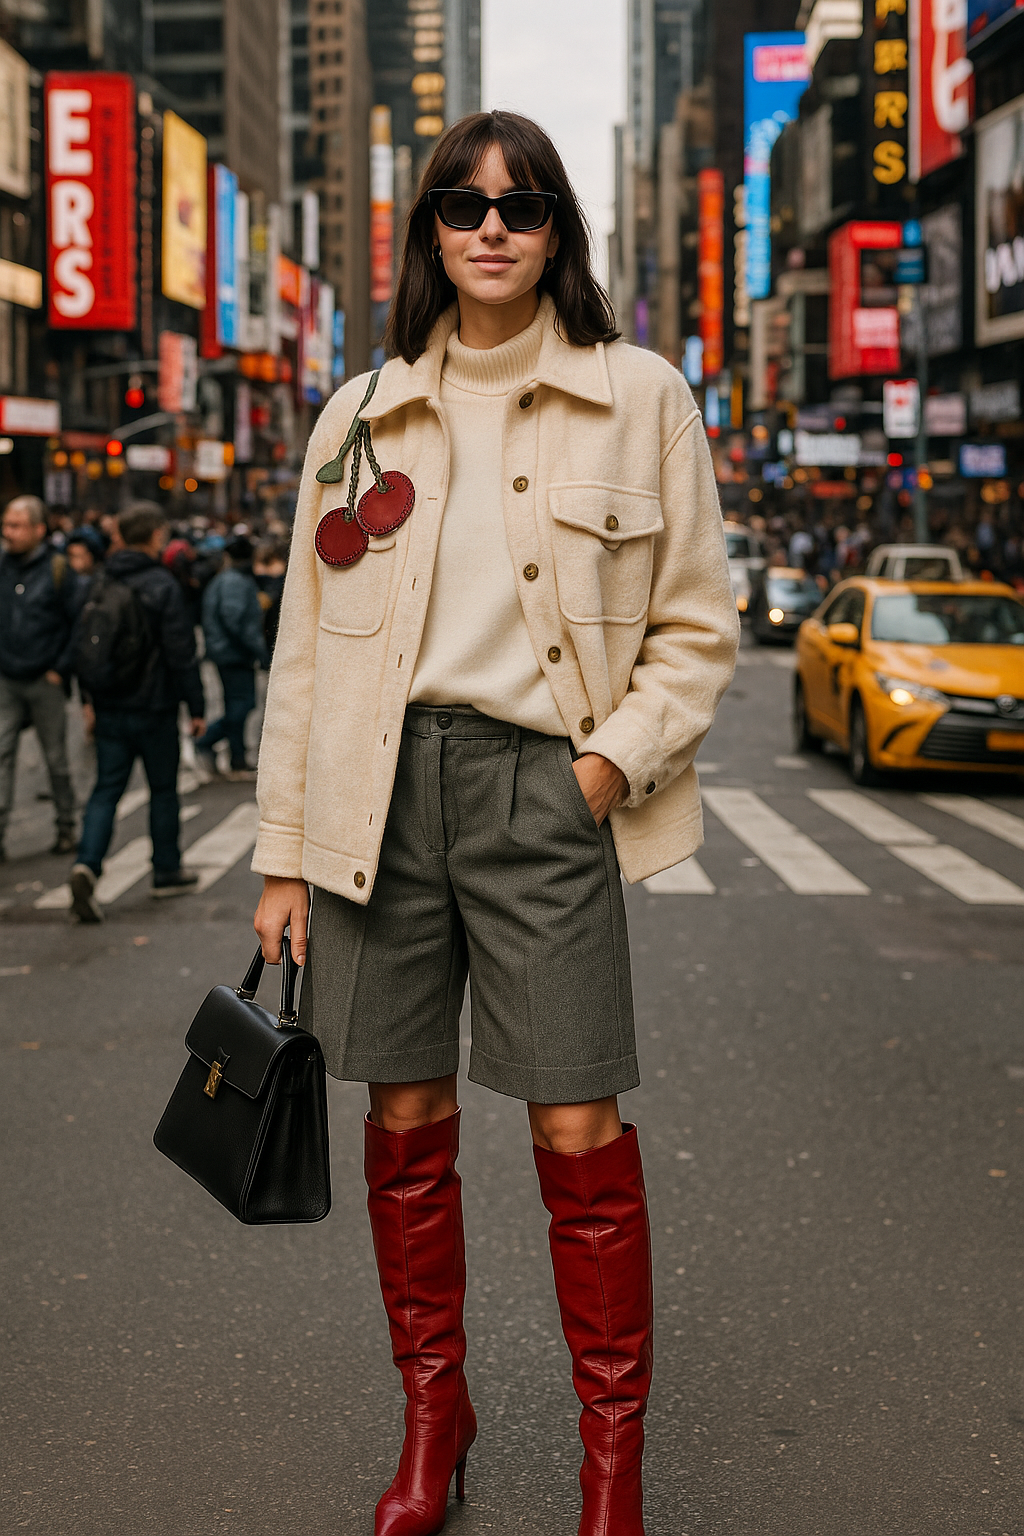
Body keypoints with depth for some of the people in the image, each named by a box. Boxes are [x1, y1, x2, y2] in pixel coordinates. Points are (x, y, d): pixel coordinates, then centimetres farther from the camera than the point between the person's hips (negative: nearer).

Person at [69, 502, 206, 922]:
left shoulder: (100, 583, 5)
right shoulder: (162, 586, -13)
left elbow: (82, 647, 10)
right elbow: (181, 653, -14)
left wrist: (92, 698, 19)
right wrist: (196, 707, -6)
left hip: (110, 710, 4)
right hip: (154, 707, -4)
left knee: (106, 790, 5)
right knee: (163, 789, 11)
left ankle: (87, 864, -16)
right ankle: (167, 871, 21)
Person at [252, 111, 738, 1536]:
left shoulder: (639, 398, 4)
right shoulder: (361, 416, 10)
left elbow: (698, 627, 7)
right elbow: (306, 648, 11)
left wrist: (616, 757, -9)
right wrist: (284, 859, 8)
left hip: (541, 781, -2)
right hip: (380, 783, 3)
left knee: (579, 1132, -4)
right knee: (407, 1118, 8)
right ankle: (433, 1413, 27)